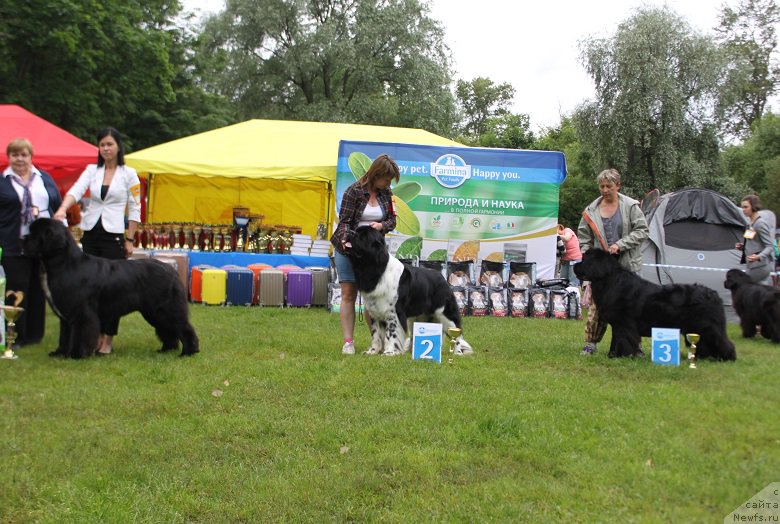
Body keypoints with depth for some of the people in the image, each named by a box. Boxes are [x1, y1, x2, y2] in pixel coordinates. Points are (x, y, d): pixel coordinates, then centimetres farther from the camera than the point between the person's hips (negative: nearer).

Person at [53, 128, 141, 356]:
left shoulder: (129, 174, 0)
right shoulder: (91, 170, 7)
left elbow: (135, 210, 1)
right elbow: (76, 191, -10)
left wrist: (129, 240, -3)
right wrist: (62, 209, -29)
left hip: (113, 236, -3)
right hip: (90, 234, 3)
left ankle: (107, 339, 6)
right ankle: (95, 334, 15)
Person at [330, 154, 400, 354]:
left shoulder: (386, 193, 3)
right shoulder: (354, 191, -12)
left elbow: (392, 220, 8)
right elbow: (345, 221, -12)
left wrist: (381, 225, -15)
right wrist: (346, 240, -31)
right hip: (347, 248, -4)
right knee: (348, 295, -2)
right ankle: (348, 342, -1)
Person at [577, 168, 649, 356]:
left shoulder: (630, 206, -2)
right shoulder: (591, 210, 6)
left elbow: (642, 230, -6)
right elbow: (583, 238, 12)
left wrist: (620, 244, -14)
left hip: (627, 264, -1)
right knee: (597, 304, -1)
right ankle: (591, 342, 8)